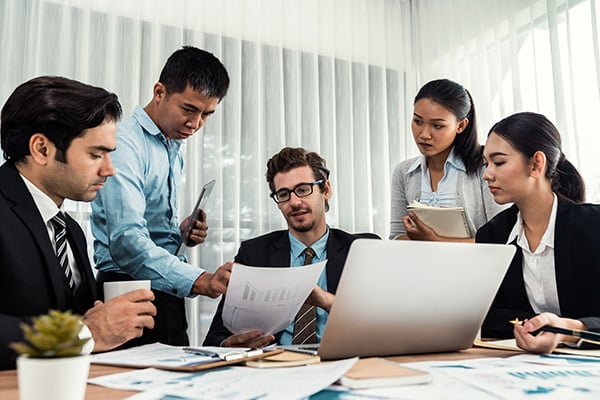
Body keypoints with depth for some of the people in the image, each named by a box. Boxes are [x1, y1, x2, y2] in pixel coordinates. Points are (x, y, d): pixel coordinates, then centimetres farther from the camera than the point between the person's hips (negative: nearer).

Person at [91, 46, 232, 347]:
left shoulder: (176, 152, 14)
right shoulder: (125, 143, -14)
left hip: (167, 294, 8)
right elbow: (126, 241, -27)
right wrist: (200, 281, -38)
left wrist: (182, 233, 2)